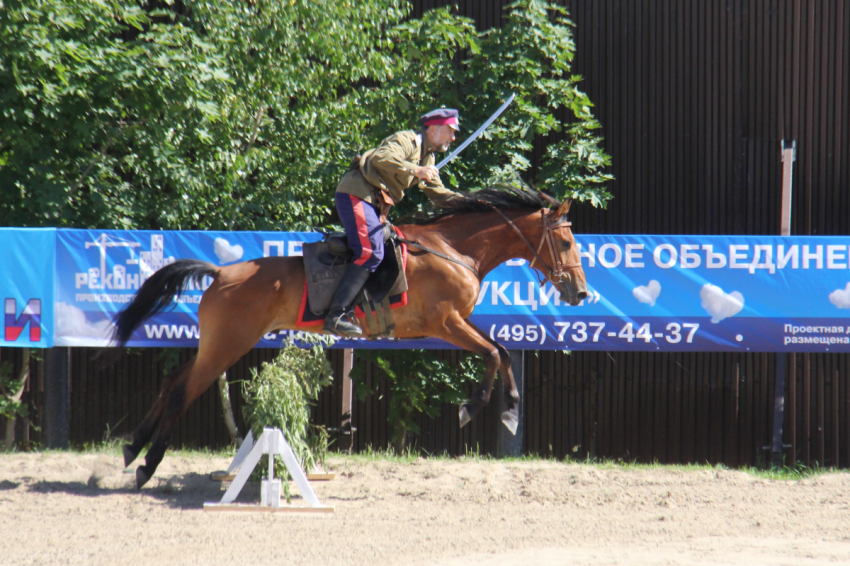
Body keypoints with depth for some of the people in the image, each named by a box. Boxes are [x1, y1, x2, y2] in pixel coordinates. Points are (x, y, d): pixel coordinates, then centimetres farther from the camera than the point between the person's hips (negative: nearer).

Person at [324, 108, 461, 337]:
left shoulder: (428, 157, 22)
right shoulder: (406, 140, -8)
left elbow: (437, 193, 26)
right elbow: (381, 158, -26)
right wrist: (415, 170, -26)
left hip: (376, 204, 11)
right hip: (356, 195, -11)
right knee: (371, 253, -21)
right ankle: (336, 316, -27)